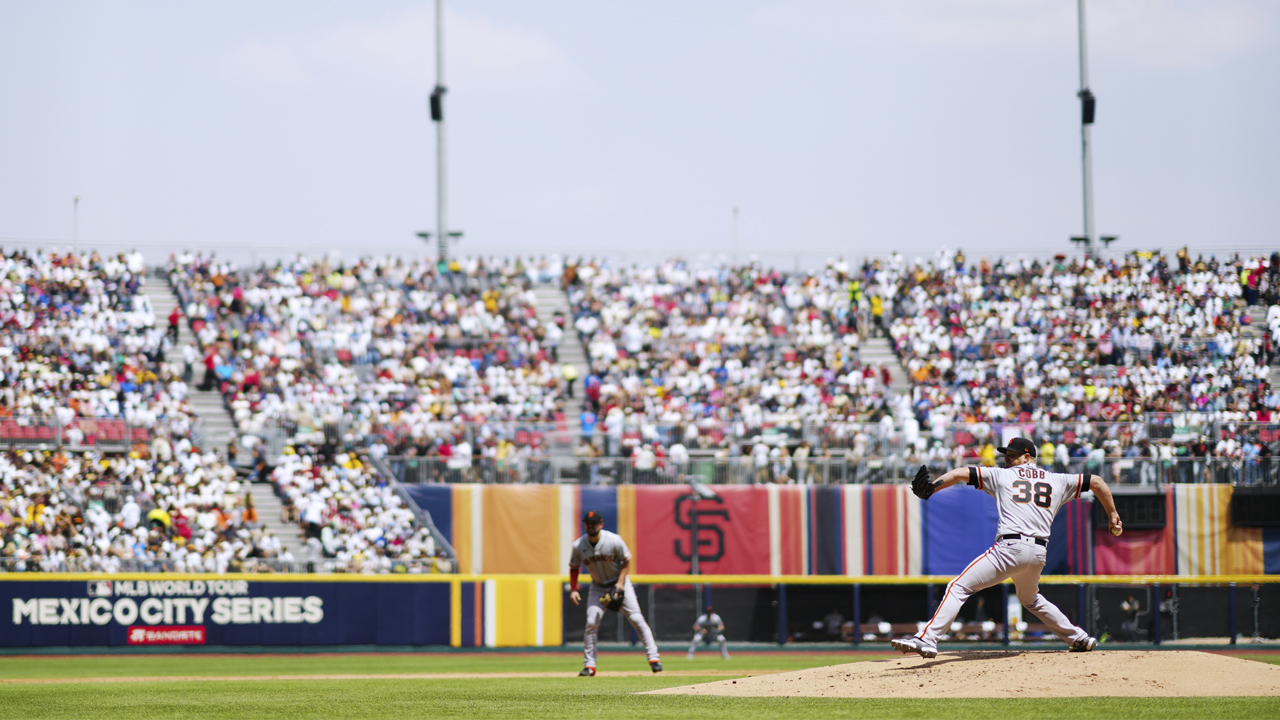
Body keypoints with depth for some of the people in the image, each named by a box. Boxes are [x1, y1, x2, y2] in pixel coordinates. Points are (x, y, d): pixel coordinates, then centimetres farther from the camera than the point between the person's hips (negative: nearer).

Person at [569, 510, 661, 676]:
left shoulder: (614, 541, -21)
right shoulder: (578, 546, -13)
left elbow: (626, 561, -8)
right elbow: (574, 567, 2)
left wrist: (621, 583, -18)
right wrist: (573, 590, -9)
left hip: (619, 582, -2)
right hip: (598, 586, 2)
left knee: (636, 618, -10)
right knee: (591, 623, -11)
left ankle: (653, 657, -7)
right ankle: (589, 666, -3)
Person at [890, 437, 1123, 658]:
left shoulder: (1002, 476, 12)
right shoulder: (1057, 481, 21)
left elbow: (961, 473, 5)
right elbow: (1096, 482, 26)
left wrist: (931, 488, 0)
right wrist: (1112, 515, 31)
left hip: (1010, 548, -6)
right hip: (1039, 554, 6)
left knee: (959, 587, -7)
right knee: (1030, 599, 33)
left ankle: (927, 638, -22)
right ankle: (1080, 638, 33)